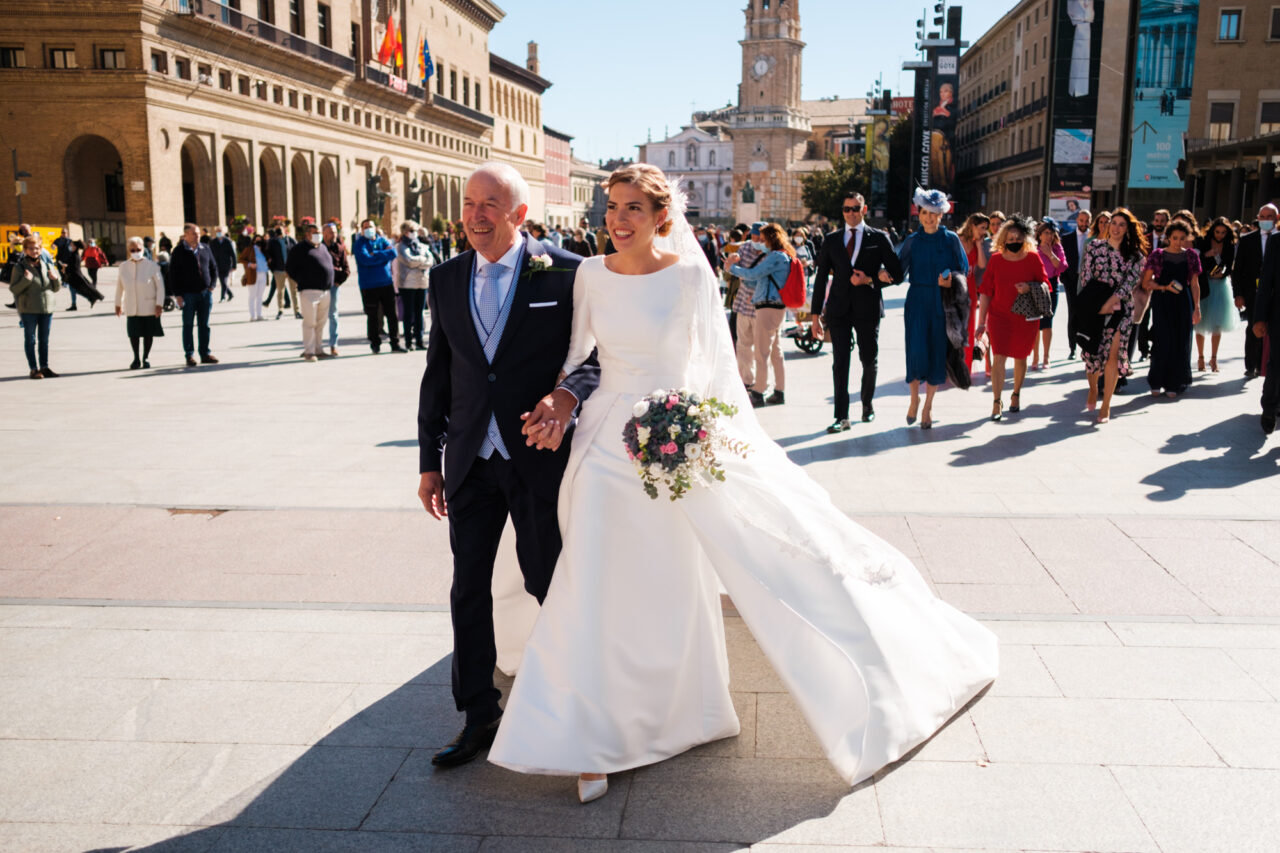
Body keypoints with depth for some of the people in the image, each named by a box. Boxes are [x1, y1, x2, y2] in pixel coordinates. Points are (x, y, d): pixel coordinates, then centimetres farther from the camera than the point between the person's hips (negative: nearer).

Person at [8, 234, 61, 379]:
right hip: (28, 309, -4)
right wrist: (26, 280, -21)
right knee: (30, 339, 2)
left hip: (47, 307, 4)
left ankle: (44, 367, 19)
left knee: (44, 339, 11)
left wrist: (56, 278, -9)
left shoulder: (48, 265, 8)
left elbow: (57, 288, 12)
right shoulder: (19, 267, -3)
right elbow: (13, 289, -6)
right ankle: (34, 369, 6)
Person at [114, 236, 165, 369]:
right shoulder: (124, 266, 3)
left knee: (148, 333, 5)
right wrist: (118, 304, 16)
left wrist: (159, 304, -9)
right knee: (133, 333, -1)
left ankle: (146, 357, 19)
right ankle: (136, 359, 12)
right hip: (131, 307, 2)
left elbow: (160, 286, -5)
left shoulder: (152, 266, -6)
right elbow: (119, 286, 13)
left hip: (149, 307, -2)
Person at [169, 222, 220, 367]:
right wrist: (178, 295, -9)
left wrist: (212, 285, 4)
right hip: (187, 294, -4)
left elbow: (213, 268, 17)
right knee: (188, 325, 2)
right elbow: (173, 274, -4)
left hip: (205, 293, 4)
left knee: (204, 325, 7)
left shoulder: (205, 249, 8)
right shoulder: (179, 251, -4)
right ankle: (189, 355, 8)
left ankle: (205, 354, 14)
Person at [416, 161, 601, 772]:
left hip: (540, 458, -4)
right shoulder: (446, 279, 7)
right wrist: (429, 460, 11)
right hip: (471, 463, 4)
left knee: (548, 582, 9)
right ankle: (478, 717, 22)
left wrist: (569, 393, -24)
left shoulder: (564, 272, -6)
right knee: (468, 589, 8)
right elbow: (437, 373, 11)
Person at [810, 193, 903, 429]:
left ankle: (867, 403, 33)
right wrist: (816, 314, 2)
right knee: (839, 362, -5)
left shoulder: (879, 239, 6)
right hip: (839, 309, 1)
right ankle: (841, 417, -4)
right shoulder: (831, 240, 10)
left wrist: (870, 281, -11)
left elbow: (897, 273, 4)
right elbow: (821, 277, 8)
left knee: (869, 360, 9)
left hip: (868, 309, 0)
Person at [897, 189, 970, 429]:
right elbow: (899, 270, 0)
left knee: (937, 352, 2)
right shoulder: (912, 240, 5)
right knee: (916, 350, -8)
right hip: (918, 301, 0)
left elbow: (963, 269, 4)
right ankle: (914, 397, 16)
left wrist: (951, 281, -16)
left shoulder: (951, 239, 2)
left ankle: (928, 407, 15)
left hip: (943, 302, 0)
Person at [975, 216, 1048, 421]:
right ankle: (996, 402, -6)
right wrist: (982, 321, -2)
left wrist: (1030, 287, -20)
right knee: (998, 358, -10)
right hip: (999, 316, -1)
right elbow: (986, 293, 1)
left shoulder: (1033, 258, -2)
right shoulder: (996, 260, -2)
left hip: (1026, 318, 1)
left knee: (1020, 357, 12)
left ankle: (1016, 394, 33)